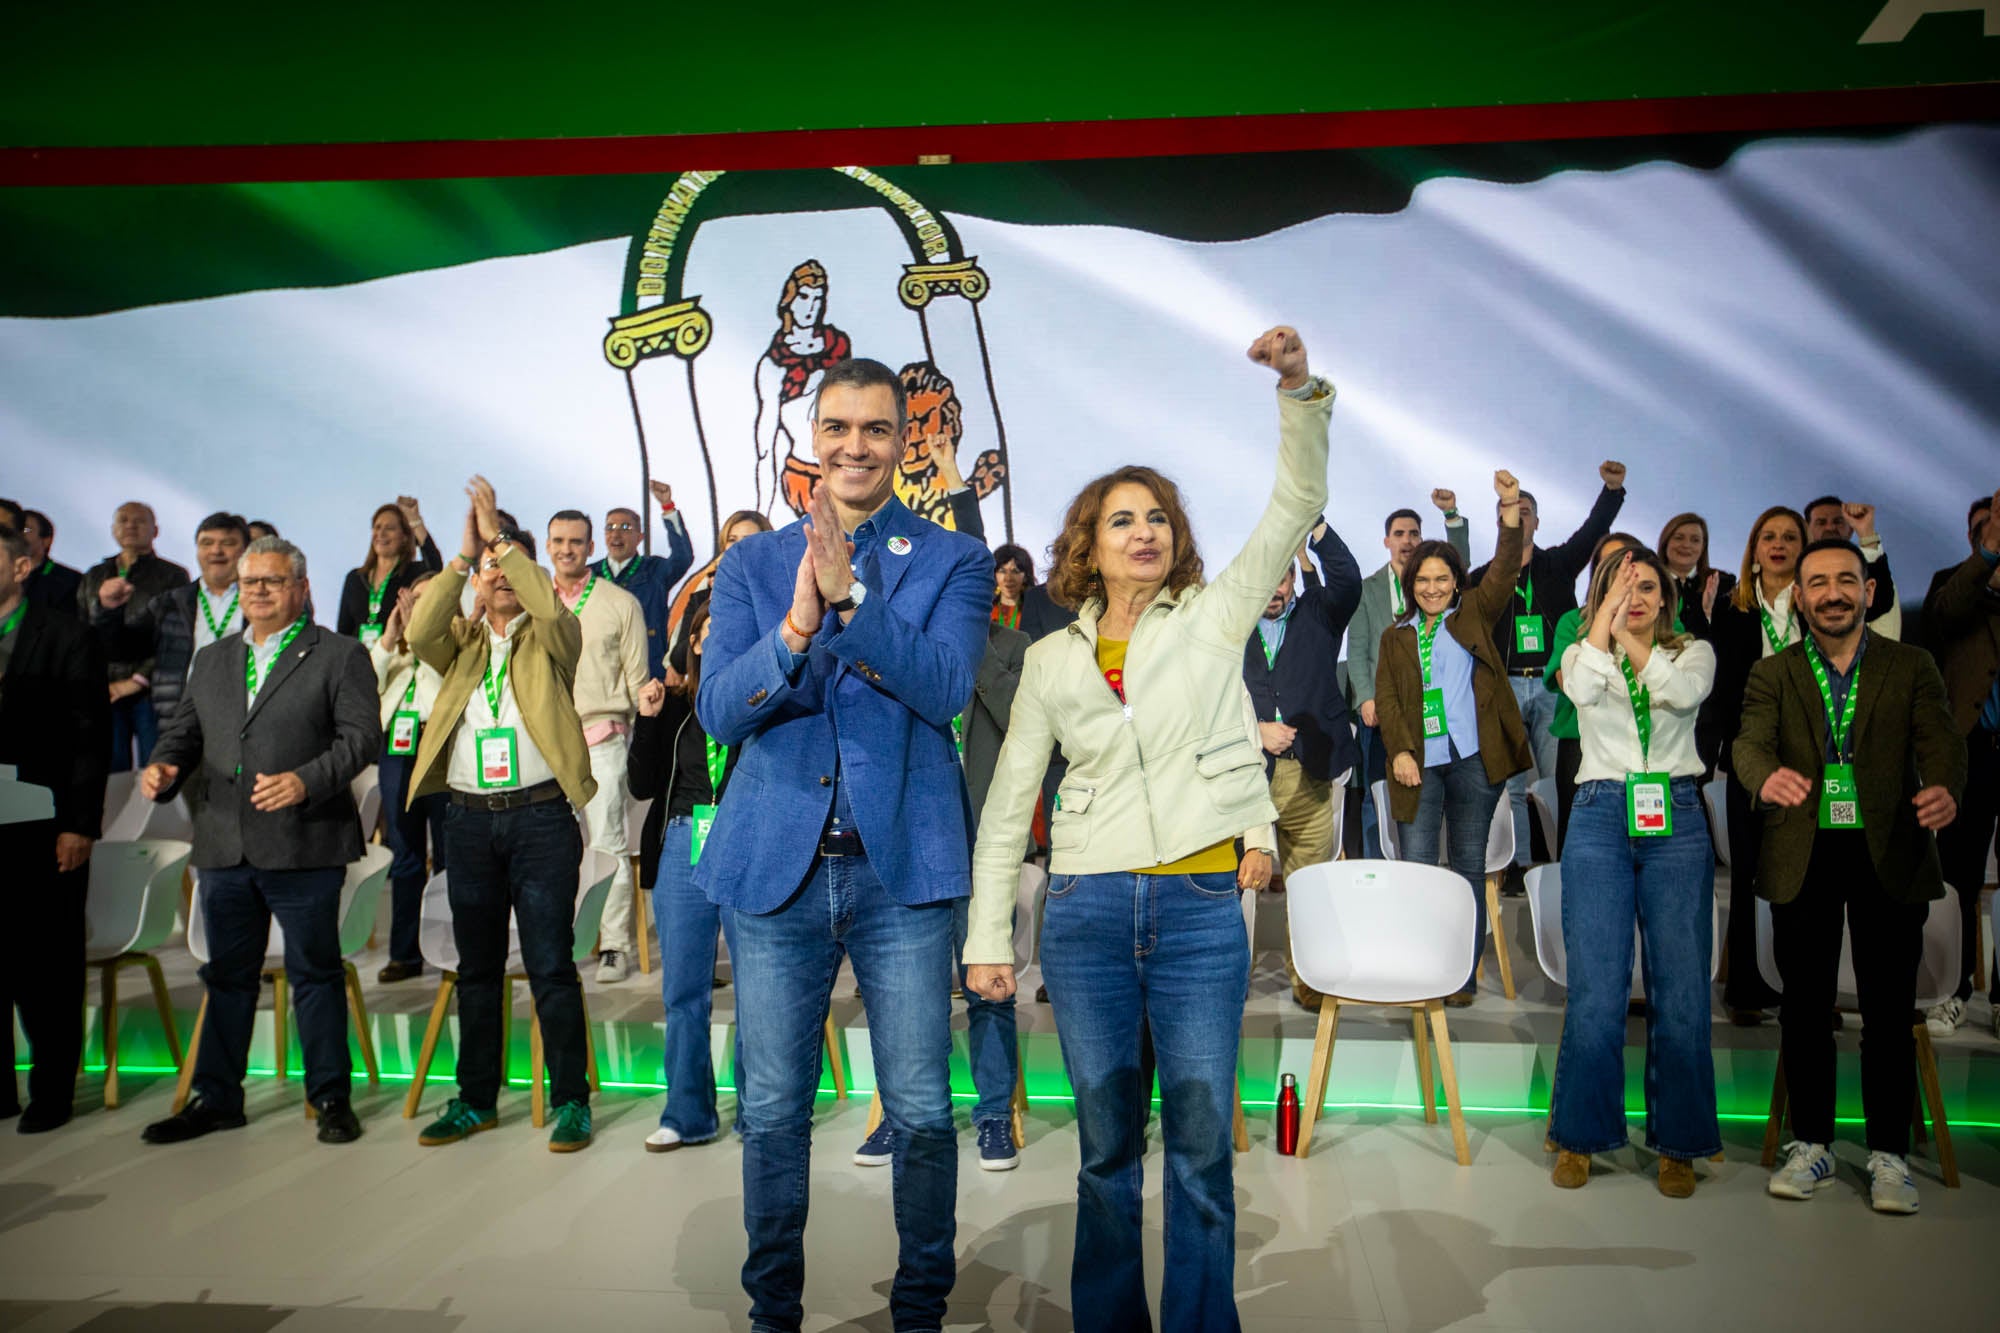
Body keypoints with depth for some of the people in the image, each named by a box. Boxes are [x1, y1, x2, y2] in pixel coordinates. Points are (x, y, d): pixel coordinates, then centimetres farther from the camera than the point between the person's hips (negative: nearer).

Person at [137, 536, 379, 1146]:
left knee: (315, 973, 3)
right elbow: (184, 729, 19)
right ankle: (217, 1098, 27)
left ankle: (330, 1098, 14)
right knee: (227, 976, 15)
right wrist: (162, 766, -3)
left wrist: (307, 781, -22)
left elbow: (360, 736, -8)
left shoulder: (340, 656, 0)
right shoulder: (211, 659, 18)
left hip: (303, 846, -5)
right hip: (224, 847, 5)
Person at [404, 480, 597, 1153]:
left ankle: (571, 1102, 7)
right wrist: (464, 554, -13)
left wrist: (501, 537, -14)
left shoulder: (552, 639, 5)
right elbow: (420, 631, -9)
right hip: (469, 818, 4)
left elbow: (551, 608, -18)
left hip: (541, 816, -4)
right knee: (477, 966, 13)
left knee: (551, 966, -2)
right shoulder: (461, 639, 12)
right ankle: (476, 1099, 25)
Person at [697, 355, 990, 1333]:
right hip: (775, 863, 2)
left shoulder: (954, 563, 4)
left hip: (901, 866, -1)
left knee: (921, 1111, 6)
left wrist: (848, 598, -23)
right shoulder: (751, 564, 9)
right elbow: (717, 710, -3)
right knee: (771, 1111, 11)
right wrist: (796, 627, -20)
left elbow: (945, 686, -13)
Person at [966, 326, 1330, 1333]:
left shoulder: (1214, 617, 5)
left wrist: (1299, 389, -21)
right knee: (1107, 1143, 11)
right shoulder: (1051, 660, 8)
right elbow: (1007, 802, 10)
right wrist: (987, 935, 5)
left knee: (1200, 1146, 5)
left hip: (1200, 907, -1)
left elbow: (1296, 505, -6)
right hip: (1087, 910, 2)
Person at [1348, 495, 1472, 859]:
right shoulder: (1368, 588, 12)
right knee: (1376, 795, 0)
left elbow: (1460, 563, -7)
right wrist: (1366, 698, -6)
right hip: (1380, 705, 0)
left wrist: (1452, 514, -17)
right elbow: (1357, 650, 6)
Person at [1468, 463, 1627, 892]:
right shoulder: (1483, 577, 13)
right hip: (1504, 685, 0)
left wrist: (1612, 489, -12)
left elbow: (1592, 531, 2)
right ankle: (1517, 865, 5)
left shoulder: (1558, 565, 14)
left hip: (1552, 684, 0)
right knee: (1509, 783, 0)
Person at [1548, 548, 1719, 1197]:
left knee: (1681, 990, -1)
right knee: (1595, 991, -3)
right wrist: (1606, 618, -15)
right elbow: (1581, 688, -14)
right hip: (1600, 819, 0)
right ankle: (1579, 1135, 11)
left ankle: (1677, 1142, 14)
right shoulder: (1583, 653, 11)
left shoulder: (1693, 651, 12)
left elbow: (1684, 692, -13)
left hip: (1677, 822, 1)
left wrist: (1632, 638, -17)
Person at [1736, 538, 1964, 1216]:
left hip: (1889, 853, 0)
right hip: (1803, 856, 1)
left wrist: (1943, 787, -31)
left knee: (1889, 1009, 4)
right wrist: (1767, 775, -34)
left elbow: (1939, 740, -7)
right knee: (1805, 1005, 8)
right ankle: (1811, 1144, 21)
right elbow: (1750, 740, -10)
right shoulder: (1773, 674, 6)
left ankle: (1889, 1155, 17)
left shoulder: (1911, 667, 7)